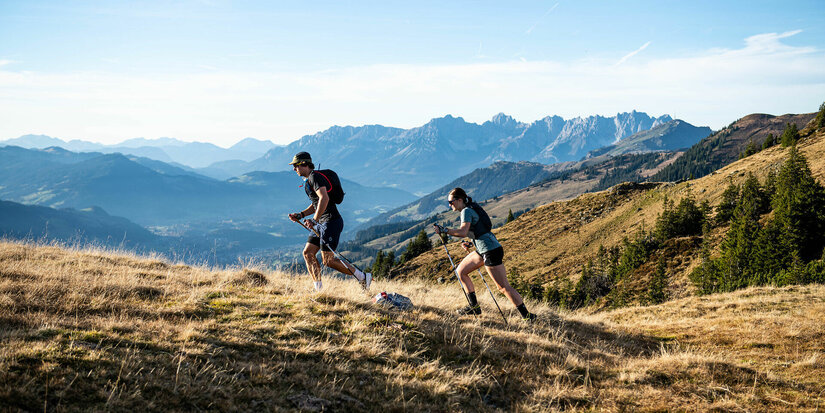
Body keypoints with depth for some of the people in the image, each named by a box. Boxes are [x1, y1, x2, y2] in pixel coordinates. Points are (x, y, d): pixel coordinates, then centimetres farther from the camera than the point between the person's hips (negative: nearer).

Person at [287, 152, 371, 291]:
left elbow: (324, 198, -27)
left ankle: (363, 277, -1)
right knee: (307, 252, 3)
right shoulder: (308, 181, 20)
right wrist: (300, 215, 16)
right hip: (321, 223, 10)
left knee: (328, 260, -11)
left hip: (331, 221, -10)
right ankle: (318, 288, 4)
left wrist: (314, 219, -28)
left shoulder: (315, 176, -12)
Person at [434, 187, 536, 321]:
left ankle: (527, 315, -1)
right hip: (482, 250, 10)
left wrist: (444, 230, -19)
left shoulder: (466, 211, -12)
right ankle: (474, 307, 20)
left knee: (503, 287, -7)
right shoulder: (469, 210, 17)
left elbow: (463, 231, -27)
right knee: (461, 271, 15)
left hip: (491, 251, -10)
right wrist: (470, 243, 15)